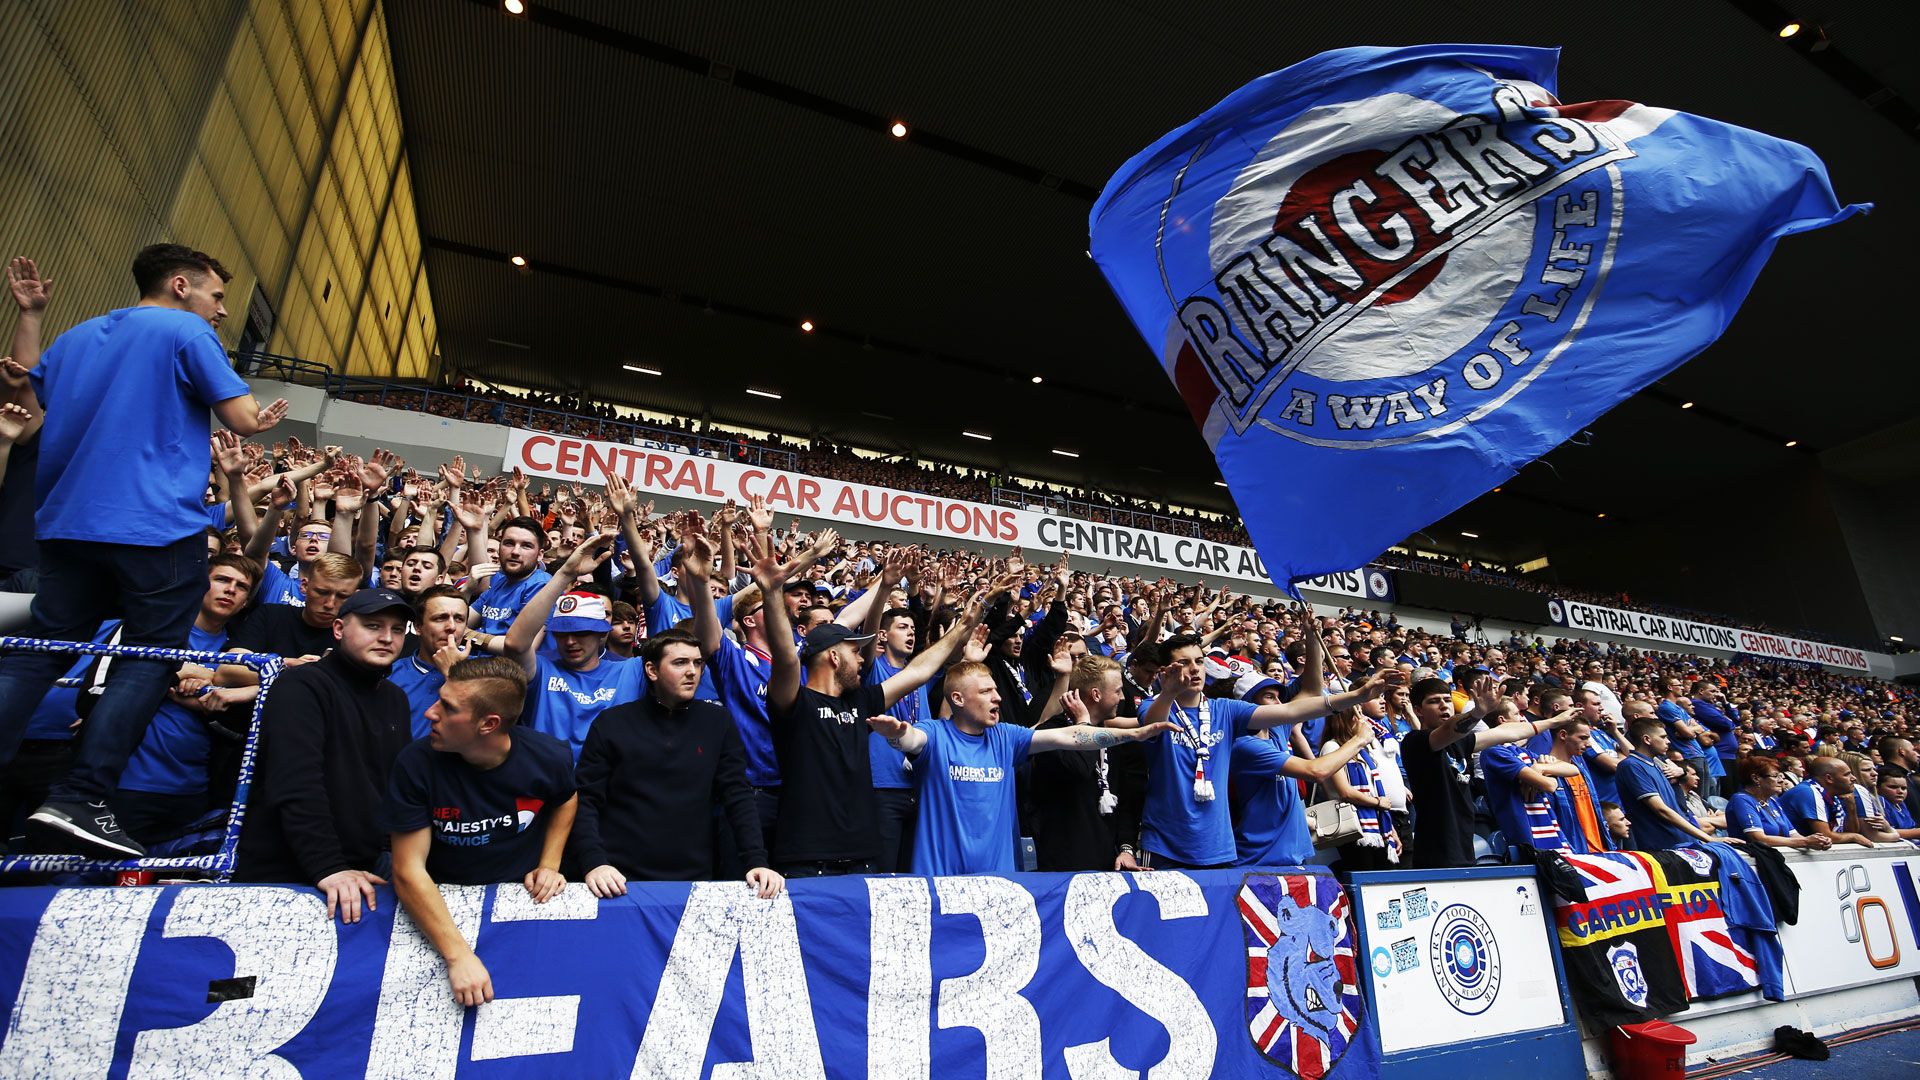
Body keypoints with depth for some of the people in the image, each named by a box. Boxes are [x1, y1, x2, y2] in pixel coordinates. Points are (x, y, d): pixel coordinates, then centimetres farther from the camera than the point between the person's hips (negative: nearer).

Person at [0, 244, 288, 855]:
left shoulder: (73, 338, 20)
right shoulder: (187, 332, -2)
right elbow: (245, 420, -7)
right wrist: (261, 418, 12)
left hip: (66, 522, 7)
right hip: (157, 526, -7)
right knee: (149, 658, -1)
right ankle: (76, 802, -8)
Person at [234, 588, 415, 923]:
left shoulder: (395, 698, 11)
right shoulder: (301, 687, -13)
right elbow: (296, 786, -24)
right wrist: (327, 868, -30)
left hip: (366, 867, 6)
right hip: (282, 875, -6)